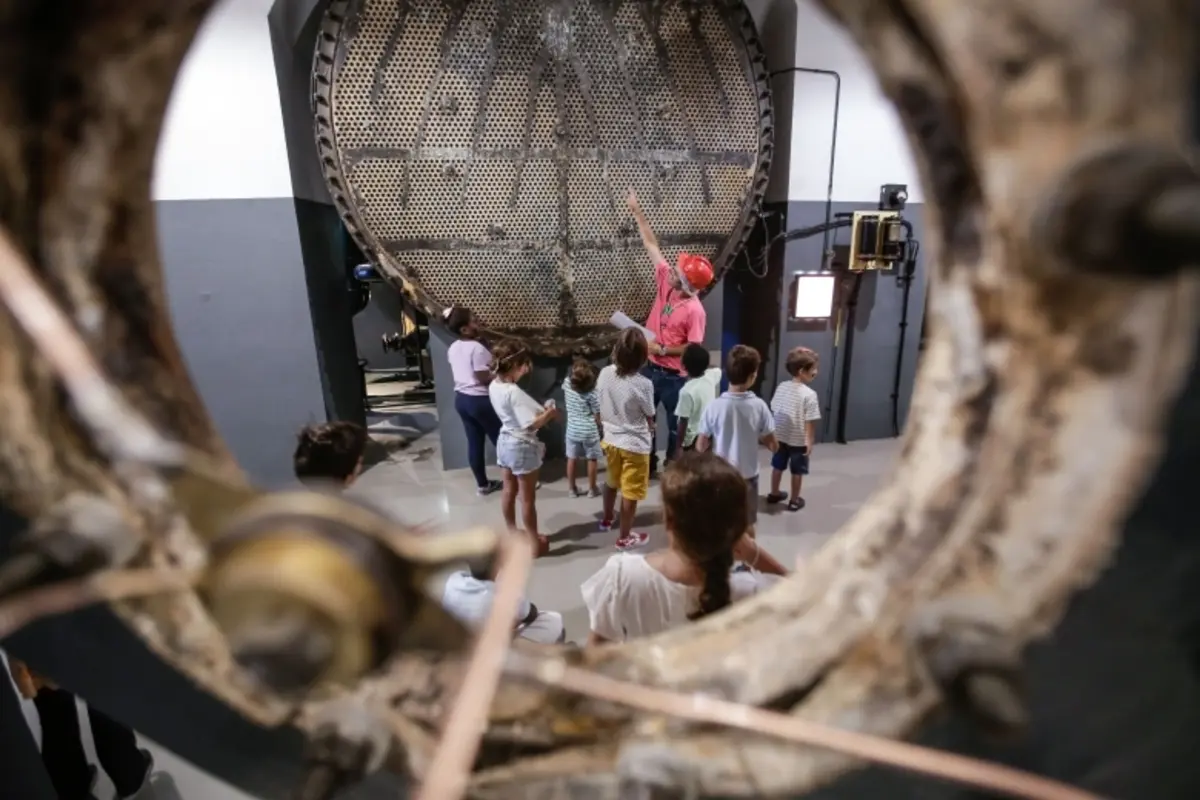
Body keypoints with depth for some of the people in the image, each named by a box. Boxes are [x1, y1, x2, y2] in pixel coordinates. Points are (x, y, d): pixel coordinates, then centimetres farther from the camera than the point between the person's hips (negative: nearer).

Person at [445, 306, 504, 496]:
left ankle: (482, 484, 24)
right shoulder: (477, 348, -21)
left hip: (461, 398, 8)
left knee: (474, 443, 14)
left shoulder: (453, 348, 6)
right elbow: (484, 378, -22)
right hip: (480, 400, -8)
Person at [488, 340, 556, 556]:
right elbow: (531, 424, -29)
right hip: (522, 446, -8)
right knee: (528, 498, 6)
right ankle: (534, 542, 20)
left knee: (509, 491, 20)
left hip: (505, 441, 8)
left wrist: (540, 411, 1)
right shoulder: (514, 392, -27)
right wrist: (549, 414, -14)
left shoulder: (494, 386, 0)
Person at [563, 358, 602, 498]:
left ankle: (571, 488, 25)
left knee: (572, 459, 15)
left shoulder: (567, 384, -11)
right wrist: (599, 426, 5)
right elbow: (597, 415, -13)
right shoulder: (592, 393, -22)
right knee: (592, 460, 12)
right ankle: (592, 489, 22)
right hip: (589, 430, -4)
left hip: (572, 429, 4)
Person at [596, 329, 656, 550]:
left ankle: (606, 520, 48)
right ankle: (624, 537, 24)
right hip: (635, 445, -5)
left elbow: (600, 411, 2)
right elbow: (649, 418, -7)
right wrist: (650, 433, 14)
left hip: (611, 440, 5)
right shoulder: (643, 385, -23)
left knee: (612, 482, 28)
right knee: (630, 493, 10)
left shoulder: (605, 374, -11)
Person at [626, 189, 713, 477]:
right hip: (651, 368, 7)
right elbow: (651, 244, 2)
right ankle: (647, 466, 32)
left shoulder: (695, 310, -20)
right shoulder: (666, 282, -4)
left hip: (674, 375, -7)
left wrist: (663, 350, -21)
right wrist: (637, 211, 4)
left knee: (676, 425, 10)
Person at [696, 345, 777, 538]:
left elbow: (701, 447, -8)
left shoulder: (714, 406, -15)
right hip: (747, 476, 1)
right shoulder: (759, 406, -13)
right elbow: (773, 446, -6)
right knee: (747, 526, 18)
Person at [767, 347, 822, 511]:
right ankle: (794, 500, 25)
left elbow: (774, 411, 4)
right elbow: (810, 422, -20)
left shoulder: (781, 387, -4)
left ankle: (774, 494, 37)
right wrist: (810, 442, -10)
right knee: (797, 472, 12)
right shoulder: (809, 394, -21)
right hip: (799, 440, -5)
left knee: (777, 466, 21)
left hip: (780, 436, 5)